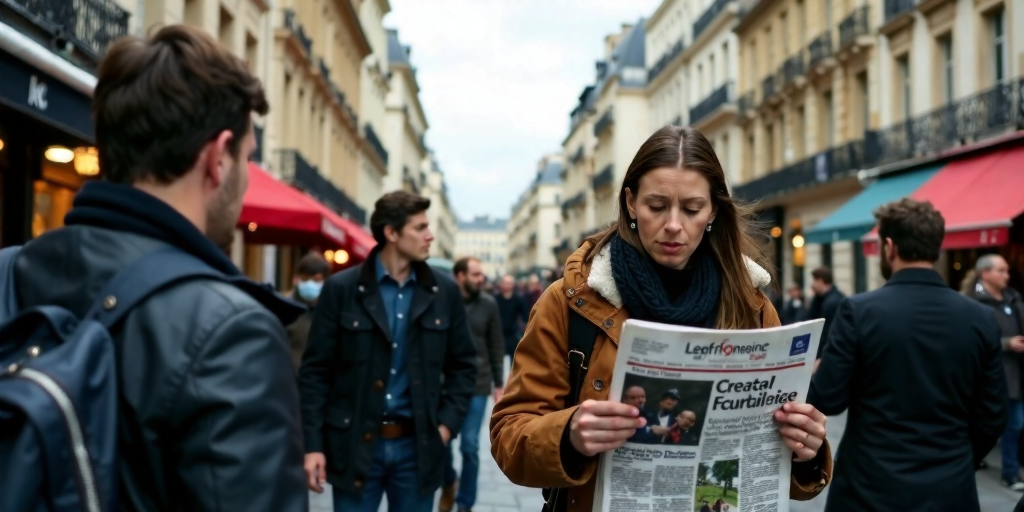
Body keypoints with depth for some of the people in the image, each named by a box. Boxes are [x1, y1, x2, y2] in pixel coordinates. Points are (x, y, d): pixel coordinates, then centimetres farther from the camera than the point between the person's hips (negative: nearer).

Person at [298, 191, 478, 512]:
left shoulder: (444, 291, 4)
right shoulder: (341, 288, -4)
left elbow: (463, 364, 11)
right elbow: (316, 371, -3)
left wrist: (448, 423, 0)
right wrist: (312, 443, -7)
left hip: (418, 446, 2)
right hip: (354, 445, -2)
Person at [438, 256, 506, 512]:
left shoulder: (488, 304, -1)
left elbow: (496, 347, 4)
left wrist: (498, 385, 4)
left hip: (477, 385, 0)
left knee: (470, 446, 3)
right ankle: (448, 483, 36)